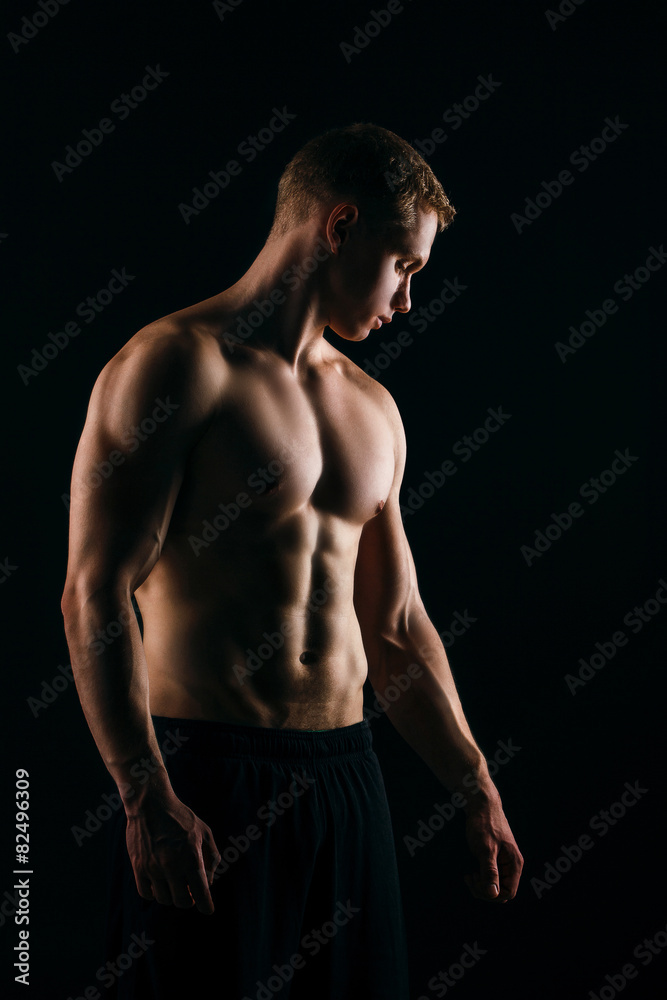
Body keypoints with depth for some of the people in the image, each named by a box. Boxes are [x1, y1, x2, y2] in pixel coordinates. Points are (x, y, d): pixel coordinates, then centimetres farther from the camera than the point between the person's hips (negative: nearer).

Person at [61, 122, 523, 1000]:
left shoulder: (373, 410, 15)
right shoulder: (180, 365, -7)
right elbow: (94, 596, -14)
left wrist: (479, 795, 18)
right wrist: (148, 801, -19)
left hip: (346, 772, 7)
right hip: (206, 775, -6)